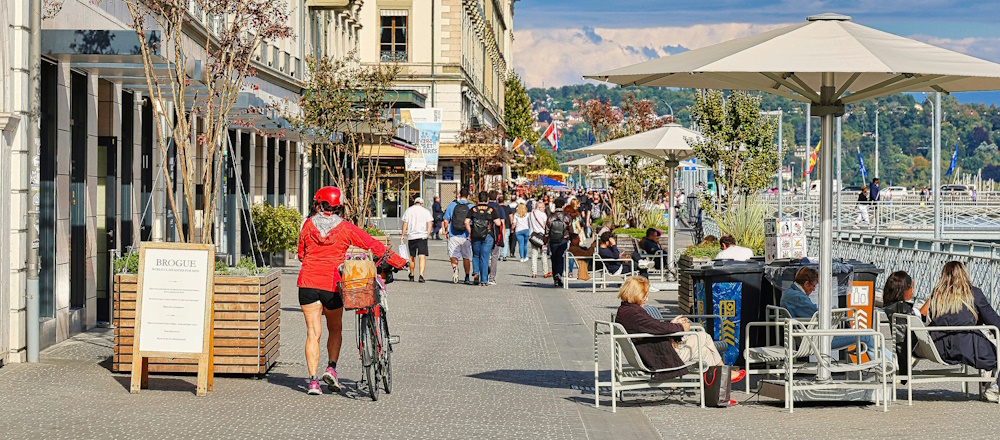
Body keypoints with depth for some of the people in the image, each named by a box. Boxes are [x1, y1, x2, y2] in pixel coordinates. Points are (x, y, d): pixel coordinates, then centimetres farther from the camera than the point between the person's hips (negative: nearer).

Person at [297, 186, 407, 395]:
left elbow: (301, 255, 13)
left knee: (313, 333, 3)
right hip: (332, 284, -1)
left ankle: (313, 380, -4)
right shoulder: (345, 228, -1)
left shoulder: (308, 225, 4)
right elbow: (374, 246, 0)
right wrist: (398, 261, 6)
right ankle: (331, 368, 3)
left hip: (308, 282, 1)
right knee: (335, 329, 19)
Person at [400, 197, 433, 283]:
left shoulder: (408, 210, 6)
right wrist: (428, 234, 1)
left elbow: (405, 224, 2)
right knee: (422, 256, -8)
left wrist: (403, 235, 7)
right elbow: (430, 224, -3)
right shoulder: (426, 211, 5)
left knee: (412, 256, 16)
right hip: (422, 236, -2)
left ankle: (411, 275, 28)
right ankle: (421, 275, -23)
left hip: (411, 236, 2)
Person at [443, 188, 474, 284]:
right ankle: (467, 278, 17)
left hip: (453, 235, -1)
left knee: (453, 255, 4)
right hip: (466, 236, 1)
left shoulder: (451, 205, -1)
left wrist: (446, 230, 15)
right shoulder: (471, 207, -1)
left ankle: (454, 267, -27)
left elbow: (446, 220, 0)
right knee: (466, 257, 13)